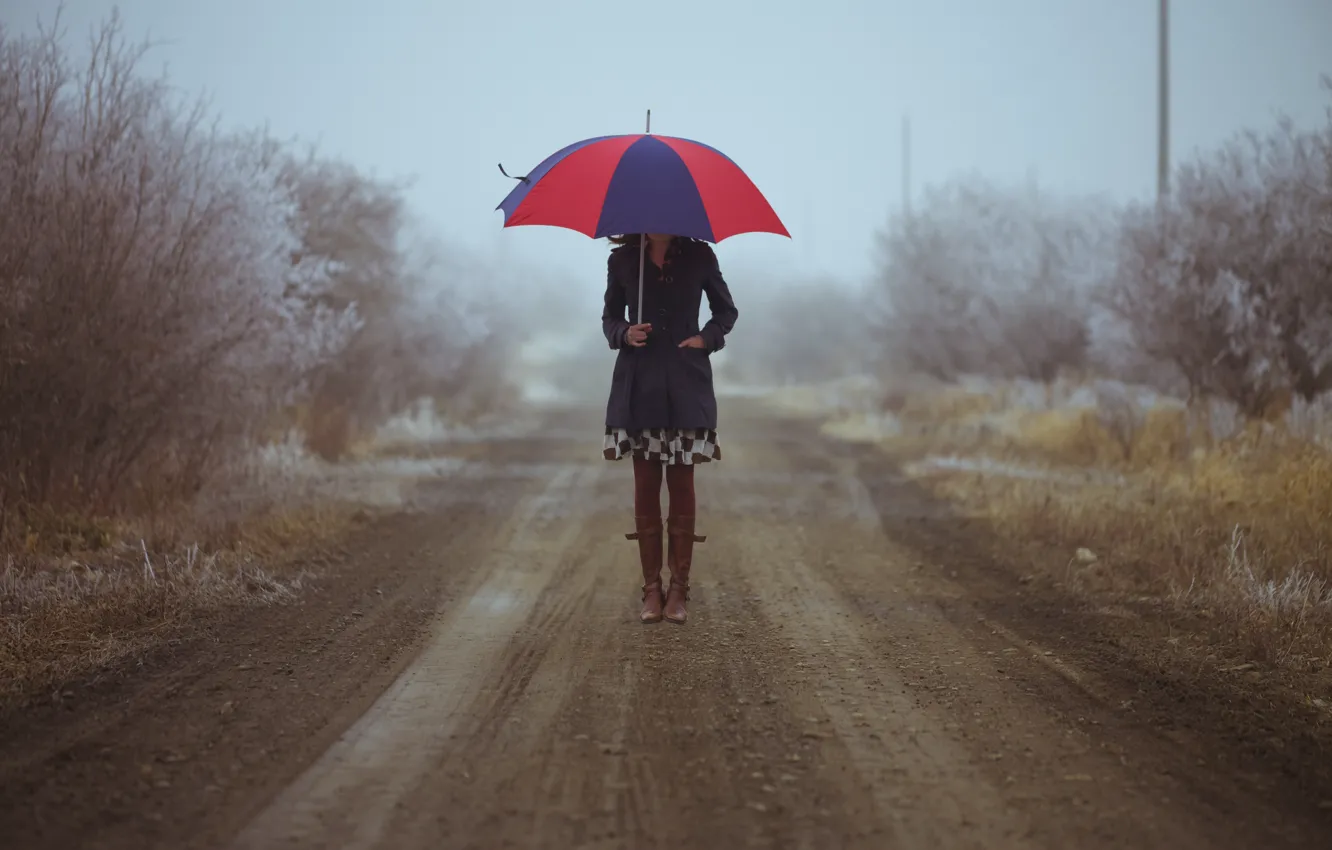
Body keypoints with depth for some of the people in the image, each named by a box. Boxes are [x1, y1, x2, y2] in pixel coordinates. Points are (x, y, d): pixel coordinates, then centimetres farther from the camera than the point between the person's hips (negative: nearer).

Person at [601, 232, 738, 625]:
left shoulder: (699, 257, 1)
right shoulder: (622, 260, 2)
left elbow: (726, 311, 13)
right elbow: (610, 316, 12)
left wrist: (706, 338, -5)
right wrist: (624, 333, -10)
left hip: (685, 385, 0)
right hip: (639, 384, 1)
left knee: (682, 487, 1)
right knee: (645, 487, 1)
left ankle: (678, 590, 6)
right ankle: (652, 589, 7)